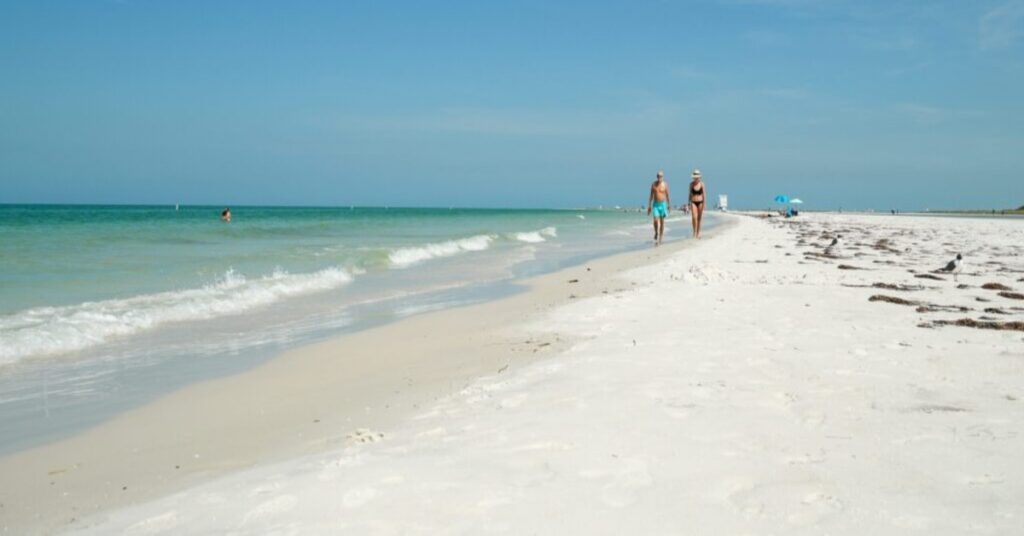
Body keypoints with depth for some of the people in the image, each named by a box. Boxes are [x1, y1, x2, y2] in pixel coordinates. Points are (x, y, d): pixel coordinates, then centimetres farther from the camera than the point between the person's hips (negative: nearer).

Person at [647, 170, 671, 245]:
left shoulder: (665, 184, -3)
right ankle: (656, 233, 13)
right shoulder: (653, 184, 2)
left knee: (662, 221, 4)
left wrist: (669, 205, 5)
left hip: (663, 204, -1)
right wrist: (649, 206, 6)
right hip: (655, 204, 1)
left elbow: (667, 195, 3)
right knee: (656, 220, -14)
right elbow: (651, 195, 7)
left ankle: (660, 238, 12)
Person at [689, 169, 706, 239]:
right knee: (694, 217, -15)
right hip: (693, 202, 0)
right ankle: (694, 232, -6)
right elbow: (690, 194, 6)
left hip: (700, 202, 0)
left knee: (699, 218, 6)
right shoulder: (691, 183, 0)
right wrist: (689, 203, 4)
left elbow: (704, 194, -6)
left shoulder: (702, 184, -5)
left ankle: (698, 233, 16)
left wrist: (704, 203, -13)